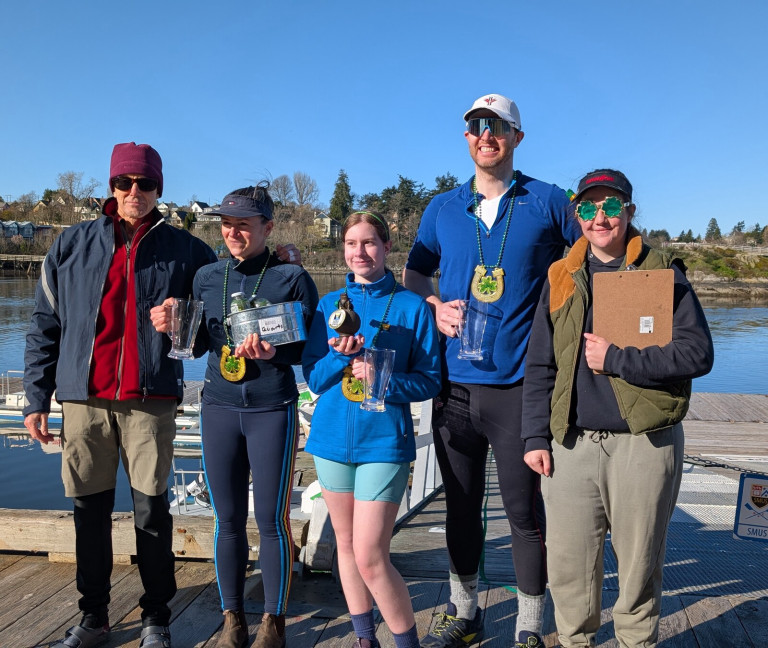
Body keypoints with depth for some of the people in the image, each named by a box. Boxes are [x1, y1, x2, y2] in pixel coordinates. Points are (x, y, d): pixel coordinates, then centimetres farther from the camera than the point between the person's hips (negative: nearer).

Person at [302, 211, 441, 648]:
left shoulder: (413, 307, -3)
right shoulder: (331, 305, 7)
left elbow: (430, 381, -3)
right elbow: (313, 378, 4)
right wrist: (341, 357, -16)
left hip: (385, 441, -4)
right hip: (333, 436, 4)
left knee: (370, 558, -7)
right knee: (346, 544, 15)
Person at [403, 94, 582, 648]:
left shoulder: (548, 202, 2)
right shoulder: (442, 208, 10)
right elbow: (414, 273, 19)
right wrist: (436, 307, -1)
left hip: (519, 387, -3)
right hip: (455, 385, 4)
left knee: (524, 511, 4)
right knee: (461, 506, 15)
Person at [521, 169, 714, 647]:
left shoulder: (663, 272, 2)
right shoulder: (561, 278, 10)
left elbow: (698, 353, -8)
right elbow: (540, 367, 11)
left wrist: (616, 359, -14)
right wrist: (536, 436, 5)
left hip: (645, 444, -2)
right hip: (572, 445, 3)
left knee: (640, 566, 11)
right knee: (568, 567, 9)